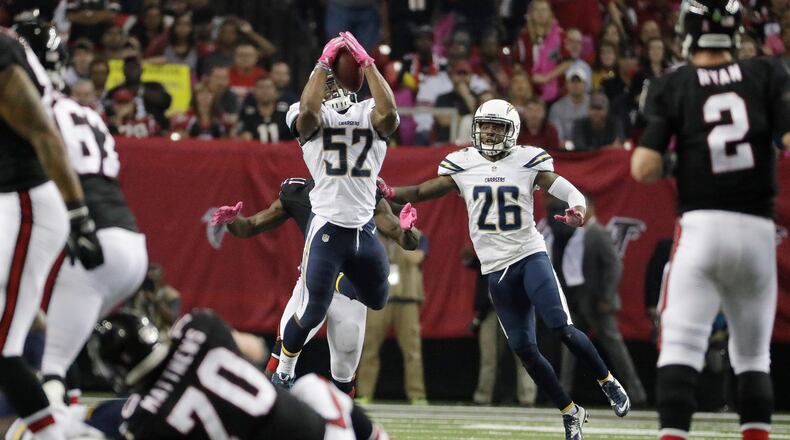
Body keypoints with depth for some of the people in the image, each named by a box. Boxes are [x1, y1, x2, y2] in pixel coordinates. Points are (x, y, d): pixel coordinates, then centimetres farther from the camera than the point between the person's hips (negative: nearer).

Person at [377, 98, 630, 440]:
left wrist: (577, 213, -28)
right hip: (496, 269, 3)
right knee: (522, 347, -2)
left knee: (563, 328, -18)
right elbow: (424, 192, 3)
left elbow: (571, 192, -5)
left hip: (530, 256, -3)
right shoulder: (463, 165, 4)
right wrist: (389, 193, -16)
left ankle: (608, 382, 4)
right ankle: (570, 412, 11)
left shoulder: (528, 162, -3)